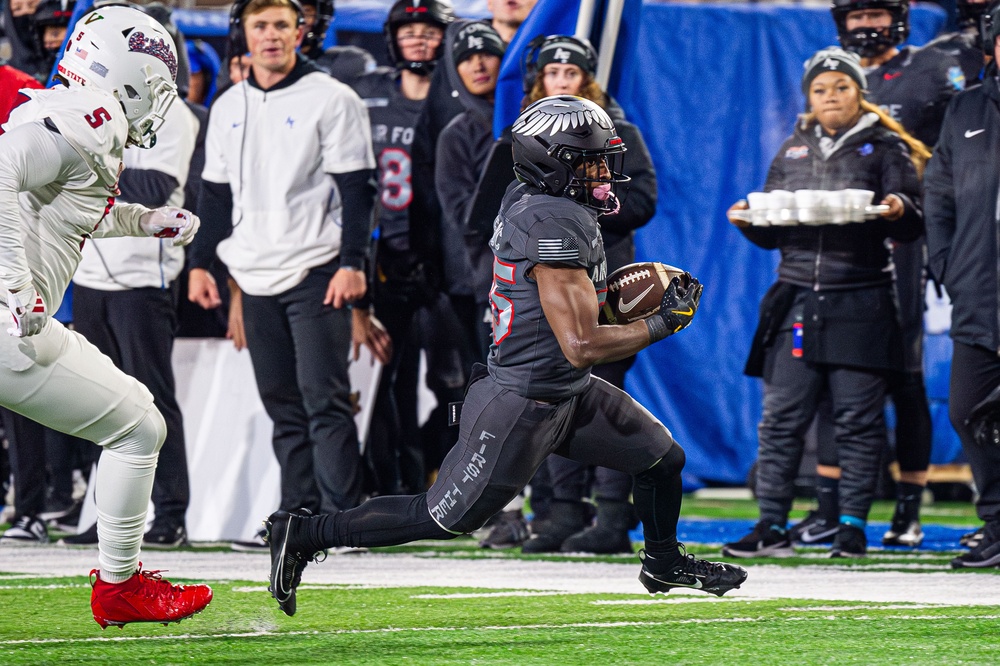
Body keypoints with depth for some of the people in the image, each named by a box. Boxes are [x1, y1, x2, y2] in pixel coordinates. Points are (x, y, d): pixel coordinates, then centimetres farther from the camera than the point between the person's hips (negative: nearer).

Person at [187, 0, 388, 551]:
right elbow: (215, 193, 20)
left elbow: (356, 190, -6)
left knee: (324, 398, -10)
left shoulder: (331, 99, -2)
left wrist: (352, 263, -14)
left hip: (316, 273, -6)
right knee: (282, 404, 7)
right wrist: (200, 262, 12)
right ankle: (298, 515, 10)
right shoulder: (228, 107, 15)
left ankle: (341, 517, -10)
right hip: (255, 277, 6)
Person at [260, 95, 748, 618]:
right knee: (444, 518, 2)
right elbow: (581, 347, -26)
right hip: (521, 406, -10)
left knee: (663, 458, 17)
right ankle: (305, 534, 11)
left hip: (567, 396, 10)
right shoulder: (557, 225, -26)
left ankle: (664, 563, 42)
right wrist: (665, 322, -15)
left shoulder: (523, 199, 3)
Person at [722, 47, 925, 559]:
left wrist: (899, 213, -22)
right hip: (796, 300, 3)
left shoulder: (885, 147, 6)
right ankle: (772, 526, 3)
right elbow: (769, 234, 19)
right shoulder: (793, 151, 17)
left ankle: (853, 526, 5)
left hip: (861, 303, -3)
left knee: (858, 420, -2)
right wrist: (748, 220, -1)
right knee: (782, 417, -1)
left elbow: (911, 224, -1)